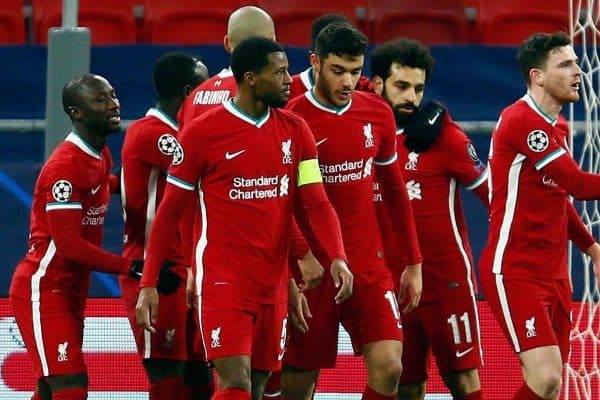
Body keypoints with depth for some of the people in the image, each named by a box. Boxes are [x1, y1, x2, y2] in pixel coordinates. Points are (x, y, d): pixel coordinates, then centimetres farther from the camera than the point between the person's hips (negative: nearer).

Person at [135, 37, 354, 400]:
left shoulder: (295, 131, 6)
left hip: (273, 284, 5)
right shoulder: (202, 132, -6)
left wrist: (338, 258, -17)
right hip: (223, 283, -5)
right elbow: (170, 211, 0)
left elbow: (317, 203, 1)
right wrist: (149, 284, -3)